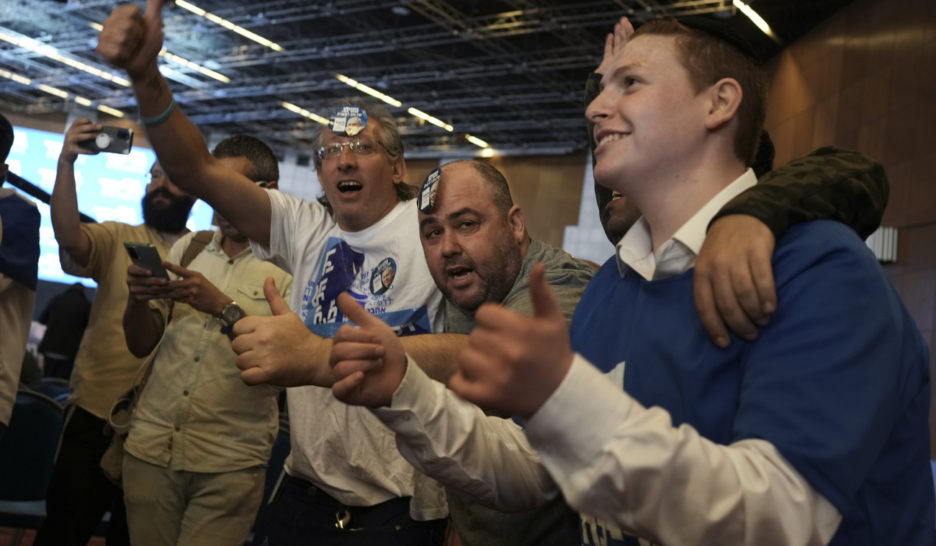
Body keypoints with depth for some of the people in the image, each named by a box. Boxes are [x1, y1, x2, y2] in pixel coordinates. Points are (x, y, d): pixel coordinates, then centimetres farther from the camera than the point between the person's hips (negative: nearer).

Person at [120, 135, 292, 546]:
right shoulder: (188, 247, 9)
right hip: (151, 446, 4)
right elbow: (141, 345, 10)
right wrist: (137, 298, -10)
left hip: (230, 463, -4)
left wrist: (223, 307, -23)